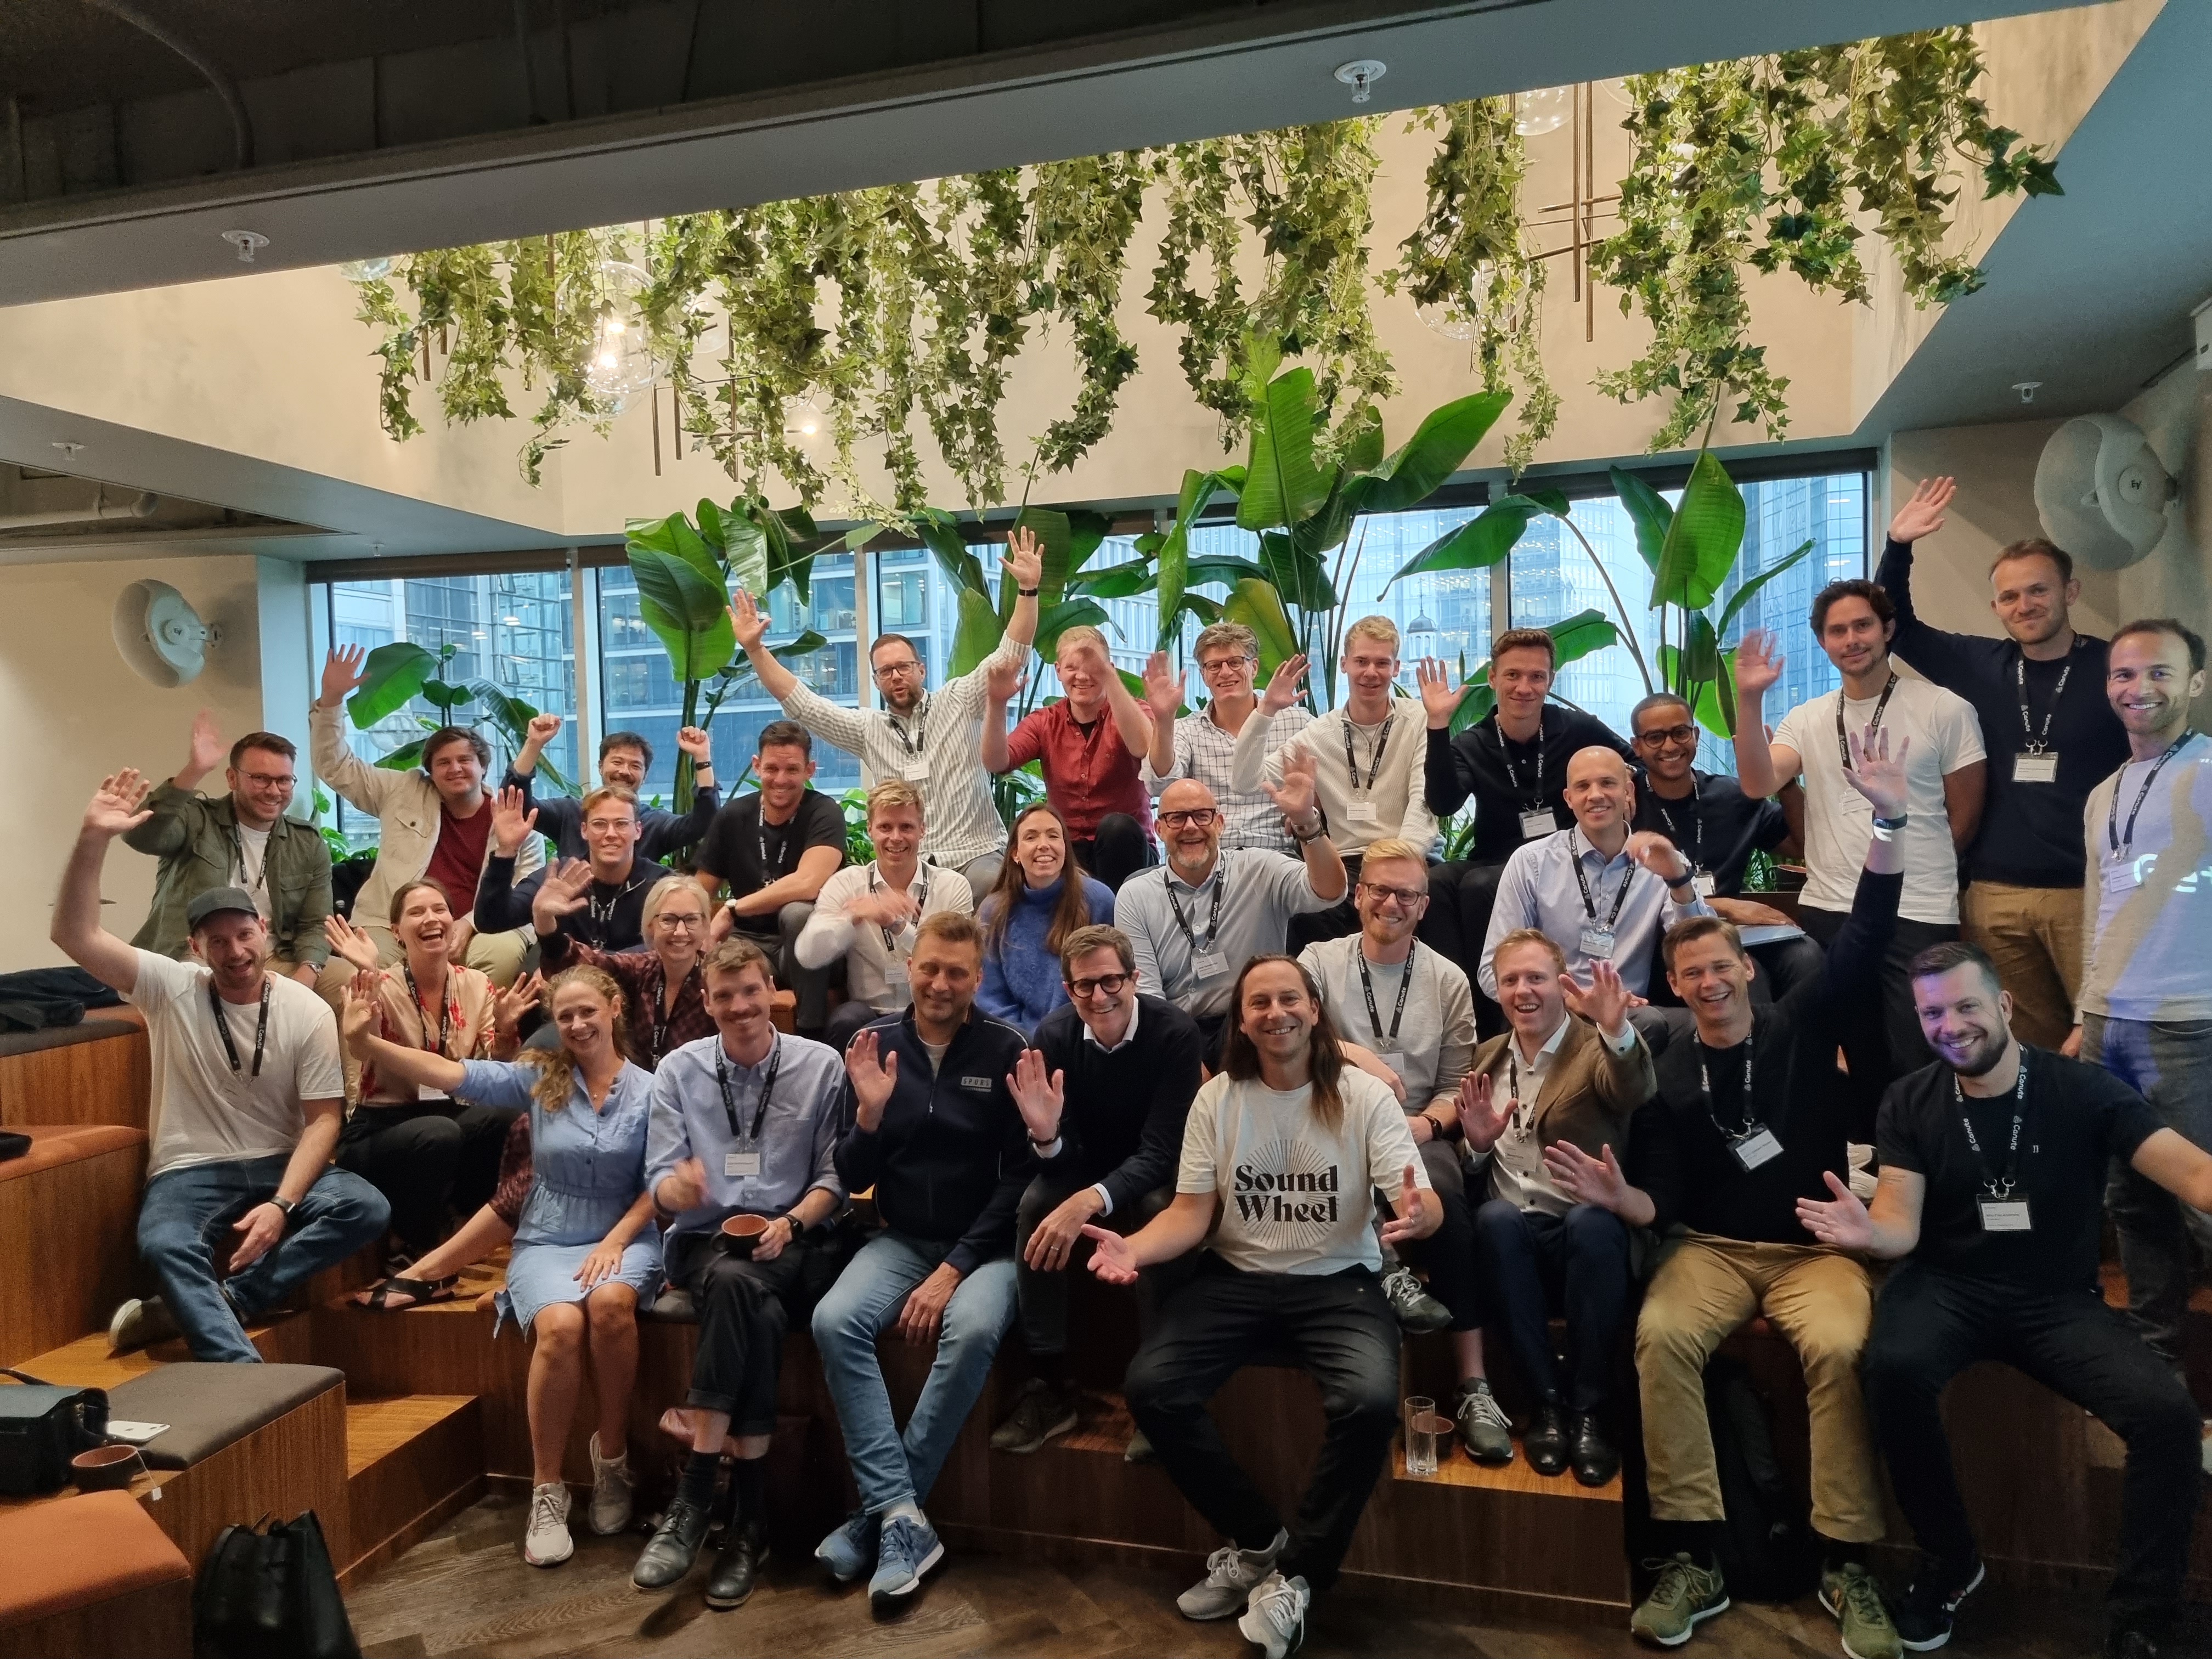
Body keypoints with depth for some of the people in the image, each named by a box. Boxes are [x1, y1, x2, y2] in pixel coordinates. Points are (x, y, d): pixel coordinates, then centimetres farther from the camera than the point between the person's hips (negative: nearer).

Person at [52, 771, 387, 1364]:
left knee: (367, 1209, -27)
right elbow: (74, 936, -17)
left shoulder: (308, 1011, -5)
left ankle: (192, 1311, -24)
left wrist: (282, 1205, -20)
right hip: (189, 1172, -1)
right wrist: (93, 838, -28)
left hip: (278, 1165, 1)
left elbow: (323, 1119, -6)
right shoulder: (171, 988, -4)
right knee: (164, 1246, -35)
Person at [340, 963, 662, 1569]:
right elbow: (447, 1073, -6)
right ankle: (547, 1491, -14)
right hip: (546, 1241, 1)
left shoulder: (650, 1091, 0)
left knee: (610, 1302, -34)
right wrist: (364, 1042, -17)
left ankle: (611, 1456, -11)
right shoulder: (536, 1078, 3)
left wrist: (616, 1241, -13)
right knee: (560, 1325, -31)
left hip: (623, 1238, 0)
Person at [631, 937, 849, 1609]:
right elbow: (660, 1181, 3)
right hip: (704, 1240, 1)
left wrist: (791, 1222, -16)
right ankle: (749, 1510, -28)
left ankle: (695, 1495, -26)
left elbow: (835, 1176, 2)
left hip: (793, 1243, 0)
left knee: (744, 1290, -35)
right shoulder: (678, 1069, 8)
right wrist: (678, 1187, -21)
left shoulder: (821, 1065, 4)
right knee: (754, 1308, -34)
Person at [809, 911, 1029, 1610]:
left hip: (984, 1243, -2)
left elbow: (1022, 1177, -8)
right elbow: (853, 1180, 3)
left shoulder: (1004, 1050, -8)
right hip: (902, 1239, 3)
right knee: (834, 1321, -25)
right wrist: (870, 1114, -17)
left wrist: (955, 1269, -15)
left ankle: (881, 1511, -15)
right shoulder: (875, 1044, 0)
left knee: (974, 1329, -32)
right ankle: (903, 1517, -19)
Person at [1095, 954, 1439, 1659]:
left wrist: (1419, 1213, -37)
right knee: (1150, 1387, -20)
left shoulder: (1364, 1096, -5)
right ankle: (1258, 1539, 3)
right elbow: (1191, 1213, 0)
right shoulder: (1216, 1099, 1)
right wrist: (1134, 1247, -21)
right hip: (1236, 1277, 2)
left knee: (1370, 1402, -30)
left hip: (1338, 1281, -2)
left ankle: (1296, 1573, -5)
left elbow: (1424, 1206, -11)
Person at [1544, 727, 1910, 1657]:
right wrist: (1619, 1197, -25)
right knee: (1661, 1334, -31)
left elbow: (1865, 944, -8)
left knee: (1841, 1346, -33)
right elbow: (1664, 1203, 1)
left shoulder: (1801, 1028, 4)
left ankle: (1846, 1566, -19)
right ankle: (1691, 1559, -23)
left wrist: (1889, 819, -19)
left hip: (1814, 1245, 0)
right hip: (1712, 1249, 1)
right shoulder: (1667, 1079, 5)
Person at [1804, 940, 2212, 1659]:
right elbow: (1904, 1226, -6)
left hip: (2058, 1299, 1)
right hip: (1950, 1287, 0)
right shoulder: (1910, 1102, -1)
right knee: (1894, 1367, -32)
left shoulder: (2082, 1090, -4)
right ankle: (1949, 1562, -6)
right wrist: (1870, 1231, -32)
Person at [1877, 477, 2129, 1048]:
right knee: (2030, 1042, 13)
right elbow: (1895, 626, 12)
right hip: (1994, 895, 3)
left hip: (2089, 892, -2)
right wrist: (1897, 548, -1)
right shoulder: (1978, 666, 6)